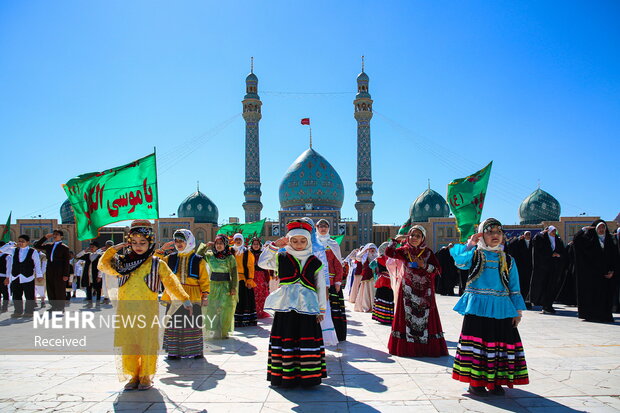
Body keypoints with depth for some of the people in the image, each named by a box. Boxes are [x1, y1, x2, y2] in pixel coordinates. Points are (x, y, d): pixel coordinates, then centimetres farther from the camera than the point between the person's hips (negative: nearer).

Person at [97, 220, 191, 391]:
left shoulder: (157, 264, 3)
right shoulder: (122, 263, 11)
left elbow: (171, 283, 4)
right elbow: (103, 265, 10)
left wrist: (184, 299, 1)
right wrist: (114, 249, 1)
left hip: (147, 312, -2)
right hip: (126, 312, 3)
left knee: (147, 344, 1)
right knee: (128, 345, 7)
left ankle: (146, 376, 16)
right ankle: (133, 376, 21)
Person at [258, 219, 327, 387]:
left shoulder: (314, 262, 7)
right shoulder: (281, 258, 8)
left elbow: (321, 287, 8)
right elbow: (262, 263, -4)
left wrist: (321, 309, 5)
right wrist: (274, 246, -6)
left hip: (307, 306, 0)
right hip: (285, 306, 0)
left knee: (308, 340, 0)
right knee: (286, 340, 2)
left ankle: (308, 376, 12)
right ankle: (286, 375, 12)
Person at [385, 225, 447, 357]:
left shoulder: (428, 253, 1)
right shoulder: (404, 251, 3)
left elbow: (438, 270, -4)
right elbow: (388, 253, -9)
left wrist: (424, 265, -17)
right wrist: (396, 240, -12)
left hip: (424, 291, 0)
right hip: (408, 291, 1)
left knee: (425, 317, -1)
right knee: (407, 316, 2)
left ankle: (427, 346, 6)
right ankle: (407, 346, 9)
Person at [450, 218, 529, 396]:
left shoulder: (508, 260, 11)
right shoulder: (475, 254, 3)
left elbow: (514, 287, 11)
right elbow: (459, 261, -19)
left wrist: (517, 311, 7)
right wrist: (469, 245, -18)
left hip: (501, 309, 3)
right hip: (477, 307, -3)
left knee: (500, 342, 6)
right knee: (477, 341, -2)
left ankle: (495, 381, 21)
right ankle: (475, 381, 9)